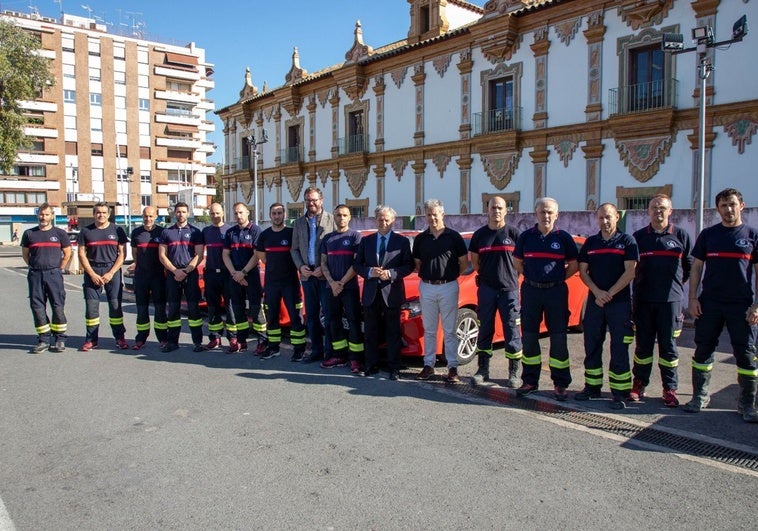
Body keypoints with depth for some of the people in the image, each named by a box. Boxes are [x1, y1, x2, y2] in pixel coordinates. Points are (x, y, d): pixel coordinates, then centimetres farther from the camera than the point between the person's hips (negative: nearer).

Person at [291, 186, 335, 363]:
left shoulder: (331, 220, -3)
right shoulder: (299, 222, 13)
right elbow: (295, 249, 13)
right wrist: (300, 266, -3)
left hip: (326, 275, -5)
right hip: (307, 275, 5)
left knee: (328, 315, 0)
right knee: (311, 315, 10)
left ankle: (330, 351, 9)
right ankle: (316, 350, 20)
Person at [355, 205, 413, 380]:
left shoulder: (402, 241, 1)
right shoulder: (366, 241, 10)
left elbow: (409, 266, -3)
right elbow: (357, 264, 8)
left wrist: (390, 273, -17)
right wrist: (369, 272, -11)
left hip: (392, 293, -3)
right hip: (371, 293, 3)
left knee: (393, 333, 4)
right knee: (370, 332, 10)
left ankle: (394, 367, 11)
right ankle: (371, 365, 20)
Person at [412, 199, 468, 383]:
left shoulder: (453, 237, -2)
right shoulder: (420, 239, 7)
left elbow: (464, 263, 4)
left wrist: (450, 276, 4)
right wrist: (427, 275, 4)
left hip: (448, 287, -3)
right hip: (426, 287, 3)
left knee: (449, 330, 3)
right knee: (429, 330, 11)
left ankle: (453, 367, 9)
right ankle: (428, 365, 19)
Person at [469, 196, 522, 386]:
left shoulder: (514, 233, -1)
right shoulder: (480, 234, 6)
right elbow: (474, 261, 15)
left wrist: (511, 276, 4)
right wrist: (486, 274, 11)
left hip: (509, 288, -2)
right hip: (486, 288, 2)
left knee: (512, 331, 1)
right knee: (485, 330, 8)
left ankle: (514, 373, 11)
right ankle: (483, 370, 17)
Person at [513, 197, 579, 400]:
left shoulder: (564, 238, -1)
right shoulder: (526, 237, 4)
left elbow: (574, 265, 7)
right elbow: (517, 261, 15)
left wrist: (559, 278, 0)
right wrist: (530, 277, 7)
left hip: (556, 292, -2)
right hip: (530, 291, 2)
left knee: (559, 338, 3)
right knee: (529, 337, 7)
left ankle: (560, 384, 13)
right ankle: (530, 381, 19)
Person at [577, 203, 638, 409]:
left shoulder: (627, 241, 0)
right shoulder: (590, 242, 11)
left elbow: (630, 272, -8)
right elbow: (583, 271, 7)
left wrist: (609, 294, -12)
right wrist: (597, 292, -8)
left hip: (620, 302, -4)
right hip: (594, 301, 4)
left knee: (619, 349, -1)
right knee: (591, 346, 9)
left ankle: (620, 393, 6)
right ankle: (592, 387, 20)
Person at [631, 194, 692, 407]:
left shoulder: (681, 235, 5)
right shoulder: (638, 236, 8)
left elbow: (690, 266, 12)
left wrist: (676, 283, 10)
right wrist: (643, 285, 8)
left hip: (670, 299, -1)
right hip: (643, 300, 1)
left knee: (668, 345, 3)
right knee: (643, 344, 7)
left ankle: (670, 389, 13)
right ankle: (639, 384, 17)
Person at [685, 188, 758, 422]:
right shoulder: (708, 234, 7)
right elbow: (696, 267, 8)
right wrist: (692, 297, -1)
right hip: (709, 304, 1)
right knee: (703, 350, 6)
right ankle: (700, 396, 18)